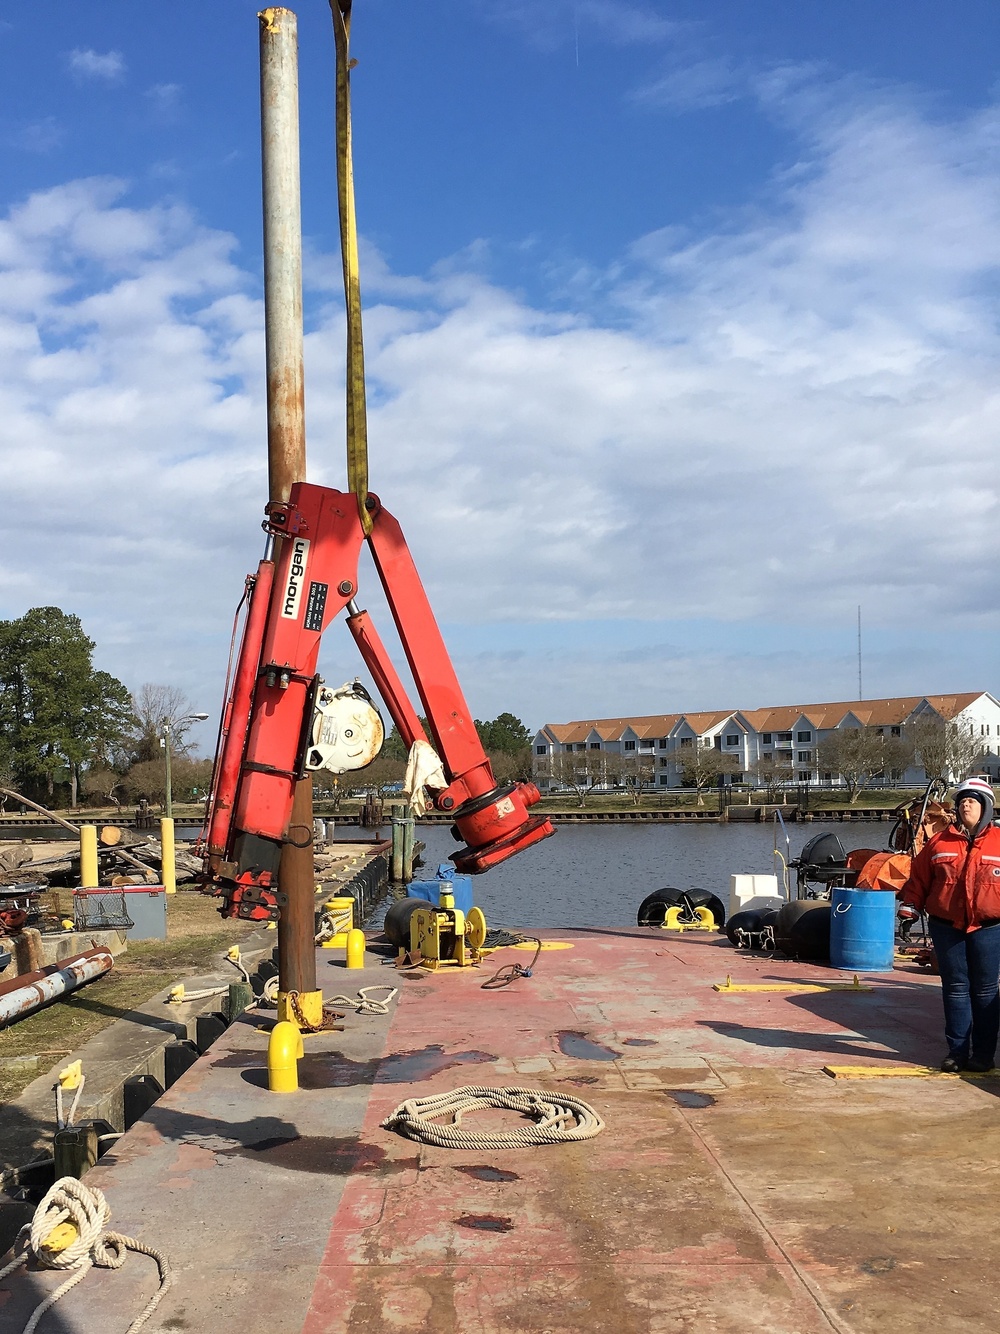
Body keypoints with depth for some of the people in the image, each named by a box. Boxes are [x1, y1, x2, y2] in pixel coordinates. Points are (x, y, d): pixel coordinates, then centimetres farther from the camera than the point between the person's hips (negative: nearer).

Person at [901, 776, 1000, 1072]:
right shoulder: (939, 842, 5)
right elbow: (918, 878, 8)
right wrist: (910, 904, -2)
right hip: (946, 928, 2)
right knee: (955, 989, 7)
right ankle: (957, 1051, 14)